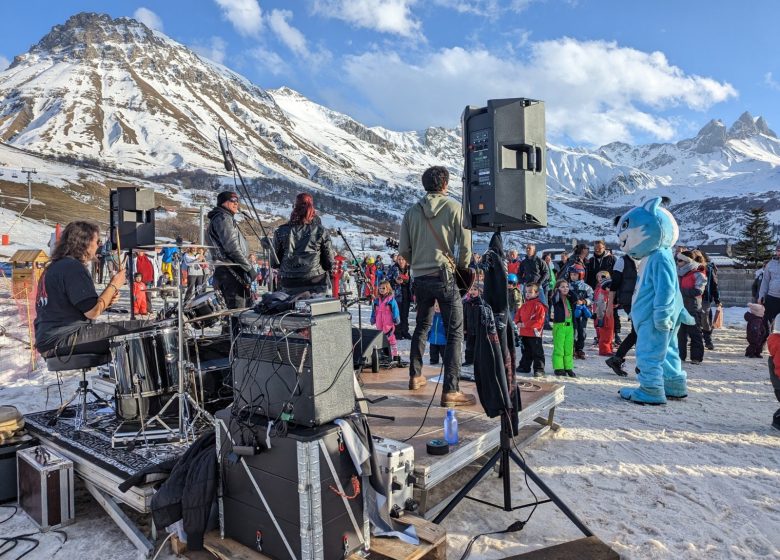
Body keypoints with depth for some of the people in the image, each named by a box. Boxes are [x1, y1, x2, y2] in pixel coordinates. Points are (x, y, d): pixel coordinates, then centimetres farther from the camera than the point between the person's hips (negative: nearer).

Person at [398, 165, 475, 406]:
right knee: (454, 332, -1)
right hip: (444, 277, -5)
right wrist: (462, 268, 10)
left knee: (422, 325, 23)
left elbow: (403, 250, 4)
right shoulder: (454, 207, -5)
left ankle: (415, 376, 32)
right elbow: (465, 246, -8)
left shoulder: (412, 211, 5)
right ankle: (450, 391, -5)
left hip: (420, 278, 5)